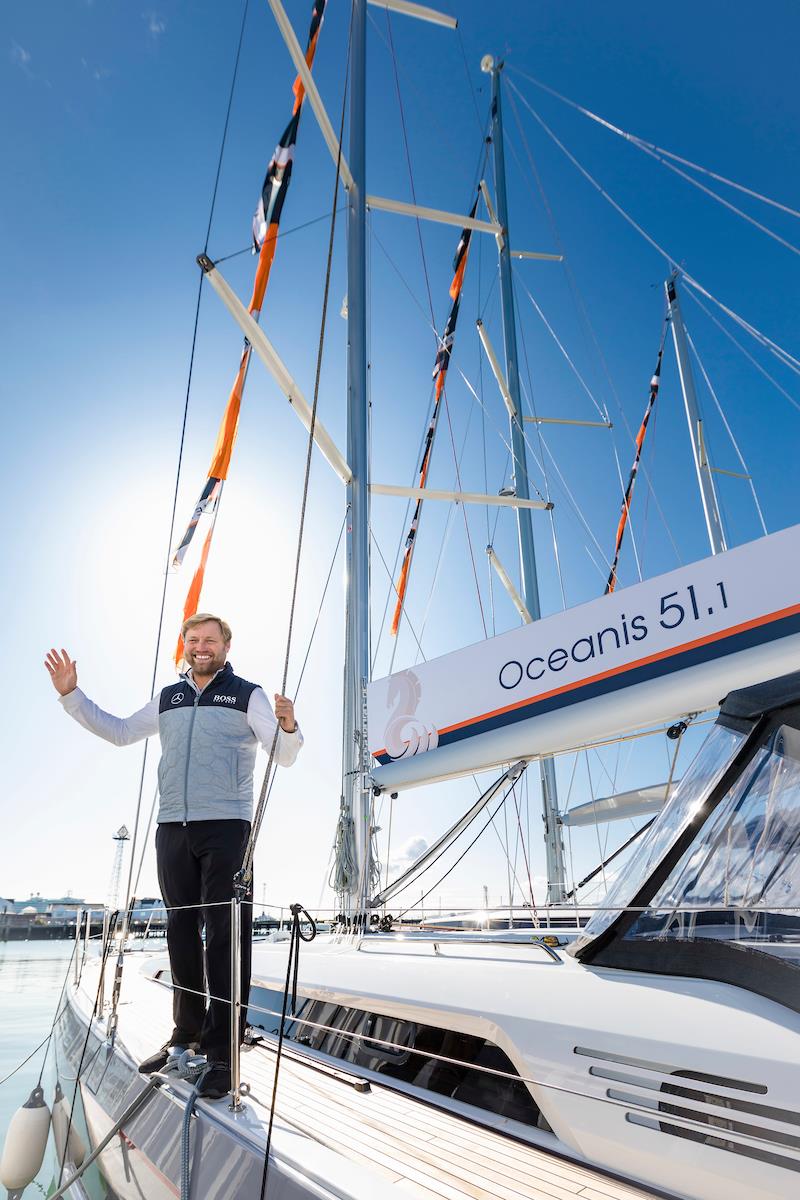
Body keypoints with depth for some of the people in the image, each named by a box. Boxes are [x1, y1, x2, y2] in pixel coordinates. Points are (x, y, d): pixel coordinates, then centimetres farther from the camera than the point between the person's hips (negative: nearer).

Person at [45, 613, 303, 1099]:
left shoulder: (248, 695, 1)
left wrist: (288, 727, -29)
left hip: (227, 827, -5)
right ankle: (187, 1034, 27)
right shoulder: (168, 699, 15)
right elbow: (119, 731, 24)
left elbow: (284, 757, -6)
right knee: (183, 932, 12)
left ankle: (222, 1051, 3)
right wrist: (71, 695, 17)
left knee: (225, 935, -4)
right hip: (173, 828, 5)